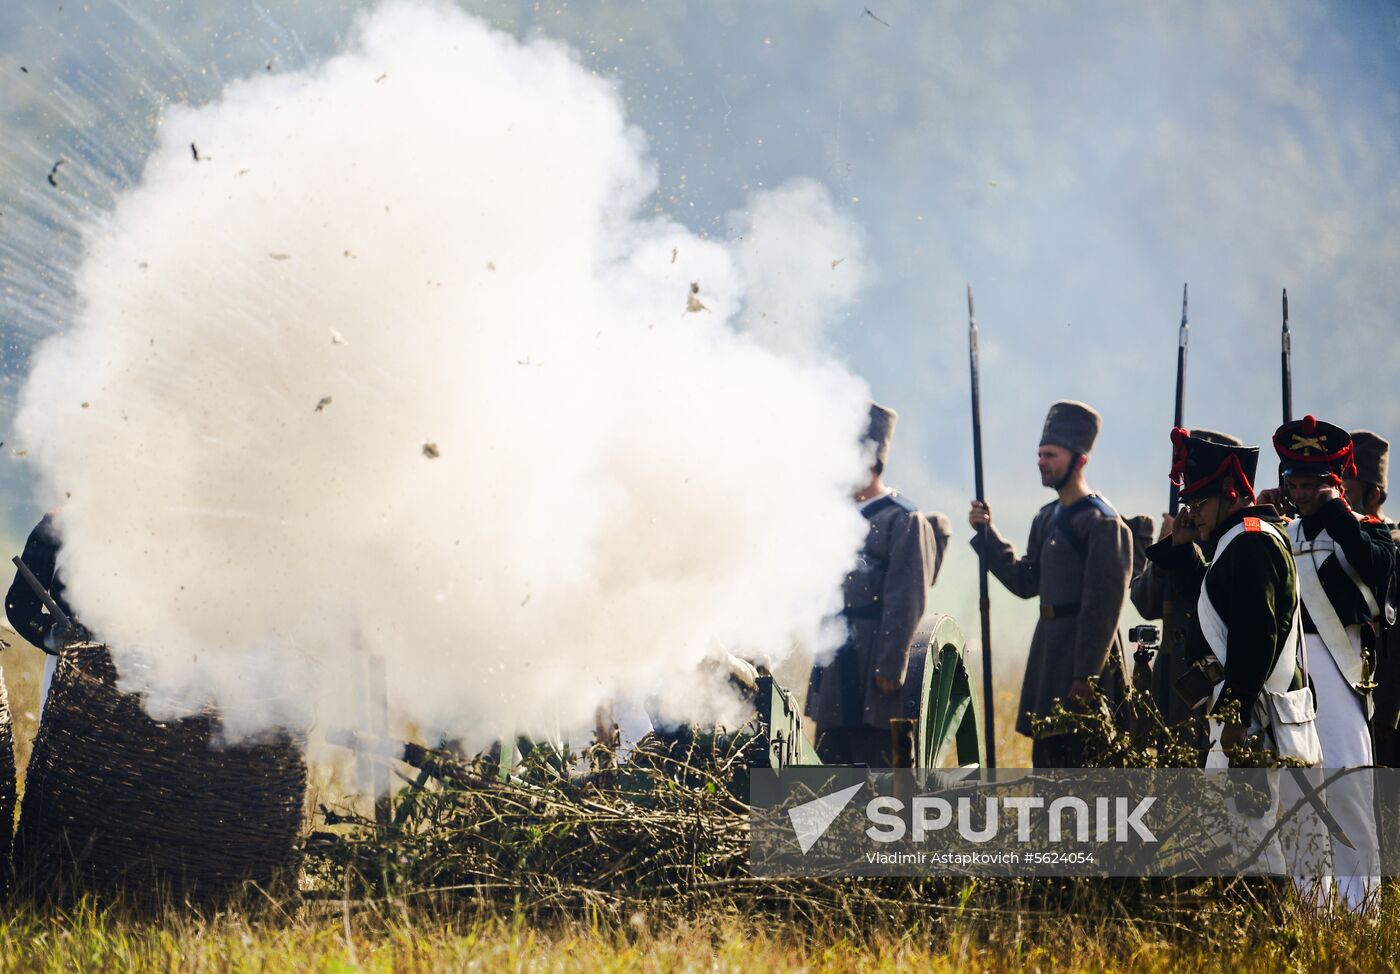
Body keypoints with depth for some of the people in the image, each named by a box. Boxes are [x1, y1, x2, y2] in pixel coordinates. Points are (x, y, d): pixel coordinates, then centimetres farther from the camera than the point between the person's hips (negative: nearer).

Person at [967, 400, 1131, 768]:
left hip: (1083, 654, -9)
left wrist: (1086, 676, -19)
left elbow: (1103, 607, -16)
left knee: (1077, 758, -8)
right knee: (1046, 755, 13)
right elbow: (1025, 582, 18)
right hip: (1048, 646, 9)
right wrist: (987, 534, 9)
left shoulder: (1102, 523, -13)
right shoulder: (1046, 519, 14)